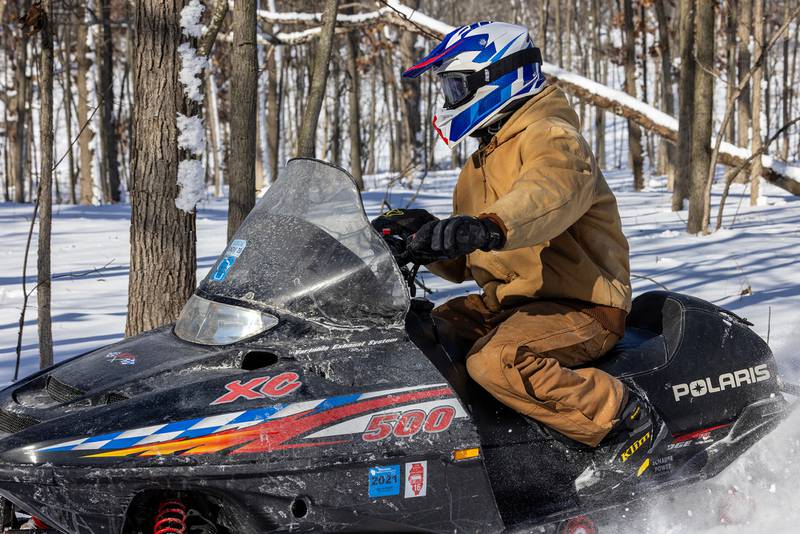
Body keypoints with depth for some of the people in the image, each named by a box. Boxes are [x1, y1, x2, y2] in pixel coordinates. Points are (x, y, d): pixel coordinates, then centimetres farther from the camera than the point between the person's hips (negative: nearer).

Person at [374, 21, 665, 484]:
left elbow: (552, 191, -36)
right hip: (508, 303, 10)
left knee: (497, 362, -34)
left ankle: (625, 418, -22)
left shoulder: (550, 137, -10)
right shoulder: (484, 163, 21)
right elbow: (464, 264, 19)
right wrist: (426, 237, -3)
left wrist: (490, 226, -55)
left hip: (582, 306, -10)